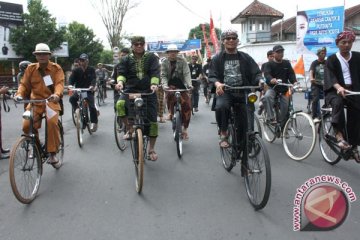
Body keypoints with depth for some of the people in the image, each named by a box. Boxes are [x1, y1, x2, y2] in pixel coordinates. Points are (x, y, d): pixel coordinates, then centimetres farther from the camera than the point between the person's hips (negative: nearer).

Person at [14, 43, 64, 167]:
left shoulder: (56, 68, -1)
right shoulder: (31, 68, 7)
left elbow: (59, 83, -14)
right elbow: (24, 84, 5)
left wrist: (57, 94, -35)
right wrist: (19, 94, -16)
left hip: (51, 102, -3)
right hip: (35, 102, 3)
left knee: (51, 122, -30)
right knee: (26, 125, -18)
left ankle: (53, 154, -16)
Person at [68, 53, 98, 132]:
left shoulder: (91, 70, -3)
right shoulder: (76, 70, 1)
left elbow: (93, 79, -16)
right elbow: (72, 78, -11)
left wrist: (92, 86, -39)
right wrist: (70, 85, -34)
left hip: (89, 91, -2)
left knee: (92, 106, -15)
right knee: (72, 98, -28)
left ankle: (94, 122, 2)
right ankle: (77, 109, -3)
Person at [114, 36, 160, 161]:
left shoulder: (151, 57, 3)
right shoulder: (126, 59, 6)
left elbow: (155, 72, -10)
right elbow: (121, 72, -5)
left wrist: (154, 84, -30)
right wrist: (120, 82, -29)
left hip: (148, 91, 0)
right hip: (131, 90, 0)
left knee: (152, 119, -2)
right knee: (120, 104, -32)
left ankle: (151, 149, 14)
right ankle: (130, 129, -7)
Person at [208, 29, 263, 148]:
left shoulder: (245, 57, 15)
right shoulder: (217, 58, 11)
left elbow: (256, 73, 8)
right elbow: (212, 76, 2)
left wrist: (261, 81, -17)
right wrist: (217, 84, -23)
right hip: (225, 91, -2)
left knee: (248, 113, -18)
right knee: (221, 106, -34)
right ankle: (223, 134, -10)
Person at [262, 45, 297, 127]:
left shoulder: (287, 63, 9)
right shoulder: (269, 64, -2)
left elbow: (291, 74, -2)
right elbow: (266, 74, -21)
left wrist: (294, 82, -24)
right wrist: (271, 80, -44)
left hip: (284, 89, 3)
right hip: (272, 88, -3)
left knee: (285, 108, -5)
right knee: (267, 97, -35)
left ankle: (282, 126, 12)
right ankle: (271, 118, -32)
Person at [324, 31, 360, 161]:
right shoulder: (332, 59, 2)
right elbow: (330, 76, -14)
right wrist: (338, 87, -35)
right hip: (335, 91, -3)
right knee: (338, 102, -36)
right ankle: (339, 134, -30)